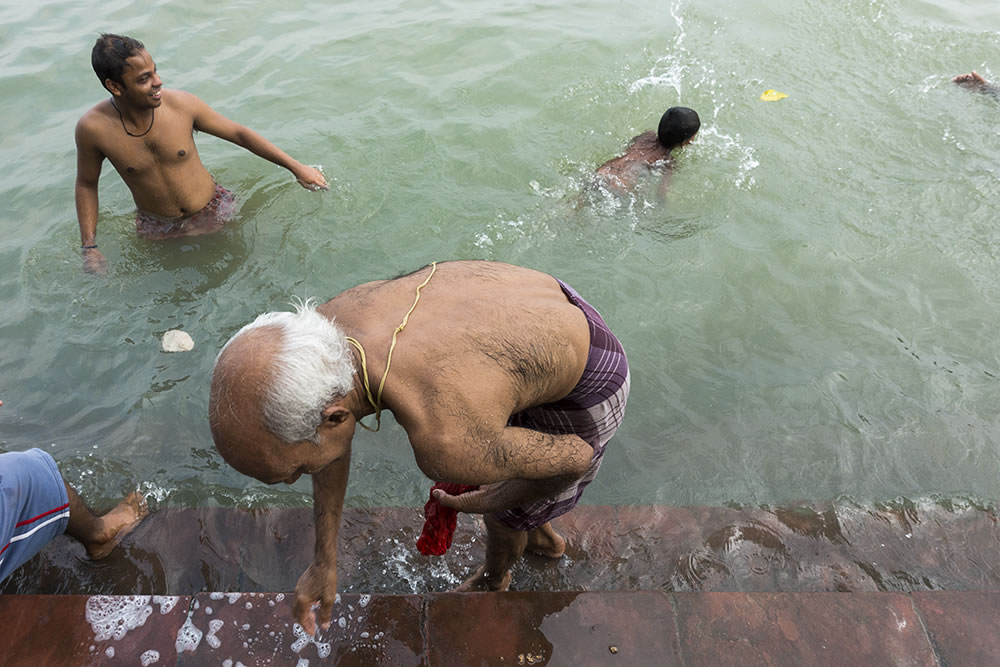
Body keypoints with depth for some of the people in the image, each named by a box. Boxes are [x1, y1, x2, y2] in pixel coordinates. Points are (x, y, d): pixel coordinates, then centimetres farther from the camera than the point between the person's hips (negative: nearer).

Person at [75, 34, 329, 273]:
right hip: (158, 229, 0)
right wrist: (89, 247, -8)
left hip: (213, 211, 0)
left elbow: (239, 133, -9)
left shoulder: (181, 104, -21)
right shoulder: (93, 129, -20)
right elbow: (86, 184, -3)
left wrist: (296, 167, -6)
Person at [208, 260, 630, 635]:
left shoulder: (446, 444, -45)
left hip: (584, 390, -5)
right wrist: (324, 562, 4)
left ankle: (493, 580, 56)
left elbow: (577, 457, -26)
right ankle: (541, 536, 60)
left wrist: (495, 501, -6)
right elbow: (329, 430, -1)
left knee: (503, 511, 19)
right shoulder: (320, 330, -22)